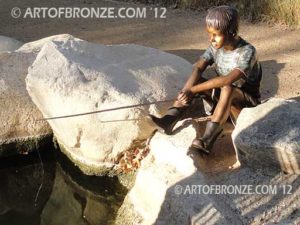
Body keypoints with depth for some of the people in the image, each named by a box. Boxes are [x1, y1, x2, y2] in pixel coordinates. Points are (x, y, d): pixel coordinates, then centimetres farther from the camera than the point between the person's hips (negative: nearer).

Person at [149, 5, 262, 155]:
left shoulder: (247, 51, -23)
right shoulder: (215, 47, -4)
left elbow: (228, 79, -37)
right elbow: (197, 68, -16)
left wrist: (193, 89, -39)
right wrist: (186, 90, -36)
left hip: (247, 101, -6)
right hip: (223, 100, 6)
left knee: (227, 88, -38)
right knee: (194, 80, -16)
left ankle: (207, 141, -44)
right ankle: (169, 121, -30)